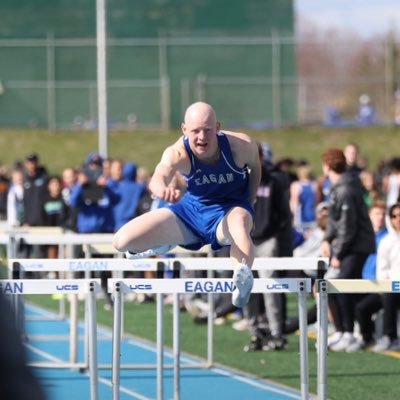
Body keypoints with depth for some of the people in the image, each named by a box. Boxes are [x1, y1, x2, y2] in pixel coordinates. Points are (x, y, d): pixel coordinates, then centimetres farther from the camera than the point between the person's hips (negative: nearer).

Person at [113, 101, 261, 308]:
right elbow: (159, 176, -50)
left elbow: (255, 166, 2)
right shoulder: (178, 153, -27)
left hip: (230, 208, -2)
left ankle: (243, 275, -65)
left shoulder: (241, 146, -23)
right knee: (122, 241, -7)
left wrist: (249, 203, 0)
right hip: (192, 209, 2)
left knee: (239, 219, -43)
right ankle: (163, 245, 26)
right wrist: (163, 189, -74)